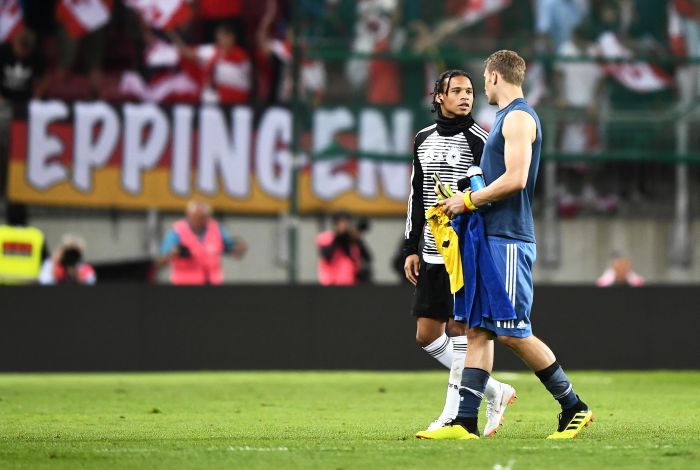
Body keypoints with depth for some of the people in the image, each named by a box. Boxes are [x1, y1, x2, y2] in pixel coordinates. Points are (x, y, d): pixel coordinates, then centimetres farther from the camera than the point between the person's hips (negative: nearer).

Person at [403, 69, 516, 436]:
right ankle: (494, 391, 16)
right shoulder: (423, 140, 14)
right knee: (426, 336, 5)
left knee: (459, 327, -9)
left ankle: (454, 413, -3)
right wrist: (411, 248, 15)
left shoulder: (477, 140, -5)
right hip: (432, 254, 7)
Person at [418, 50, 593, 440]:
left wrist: (469, 200, -12)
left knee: (514, 333, -8)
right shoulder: (509, 117, 20)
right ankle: (465, 422, 1)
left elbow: (515, 178, -21)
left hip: (509, 240, -10)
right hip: (493, 238, 10)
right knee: (478, 330, 4)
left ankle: (574, 407, 2)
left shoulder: (518, 117, -11)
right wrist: (467, 202, 16)